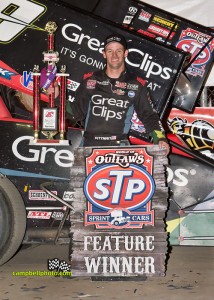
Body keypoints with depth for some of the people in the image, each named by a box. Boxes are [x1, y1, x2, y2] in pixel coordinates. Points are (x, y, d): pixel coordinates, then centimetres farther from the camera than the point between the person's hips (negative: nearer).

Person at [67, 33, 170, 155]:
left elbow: (149, 115, 10)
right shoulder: (90, 80, 10)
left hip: (119, 145, -1)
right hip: (90, 145, 1)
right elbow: (77, 111, 12)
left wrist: (160, 138, -5)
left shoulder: (137, 85, 8)